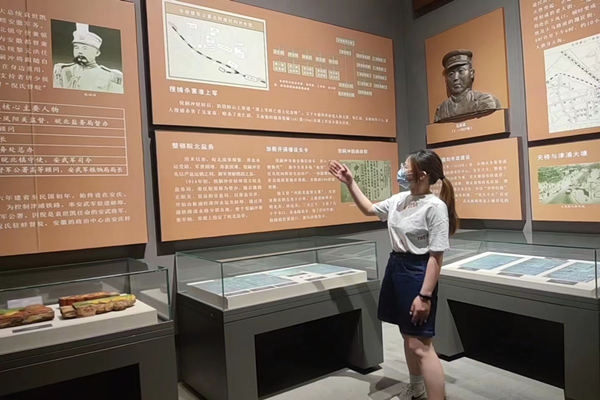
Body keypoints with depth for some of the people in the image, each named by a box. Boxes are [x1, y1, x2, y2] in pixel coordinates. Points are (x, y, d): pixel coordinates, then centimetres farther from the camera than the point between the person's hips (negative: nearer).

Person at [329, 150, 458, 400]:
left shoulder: (435, 207, -18)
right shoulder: (399, 199, 4)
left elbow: (436, 256, -19)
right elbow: (369, 209, 21)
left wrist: (425, 295, -20)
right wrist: (350, 183, 12)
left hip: (417, 272, -8)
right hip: (395, 267, 8)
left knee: (420, 345, -6)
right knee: (408, 336, 21)